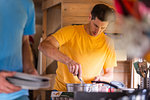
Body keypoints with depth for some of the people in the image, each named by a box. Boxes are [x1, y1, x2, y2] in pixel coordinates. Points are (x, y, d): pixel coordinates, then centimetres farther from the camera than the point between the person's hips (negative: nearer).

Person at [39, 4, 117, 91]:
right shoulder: (70, 32, -5)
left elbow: (109, 73, 14)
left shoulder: (108, 43, 5)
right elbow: (43, 46, -18)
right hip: (62, 90, -2)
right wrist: (68, 60, -30)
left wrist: (102, 78, -9)